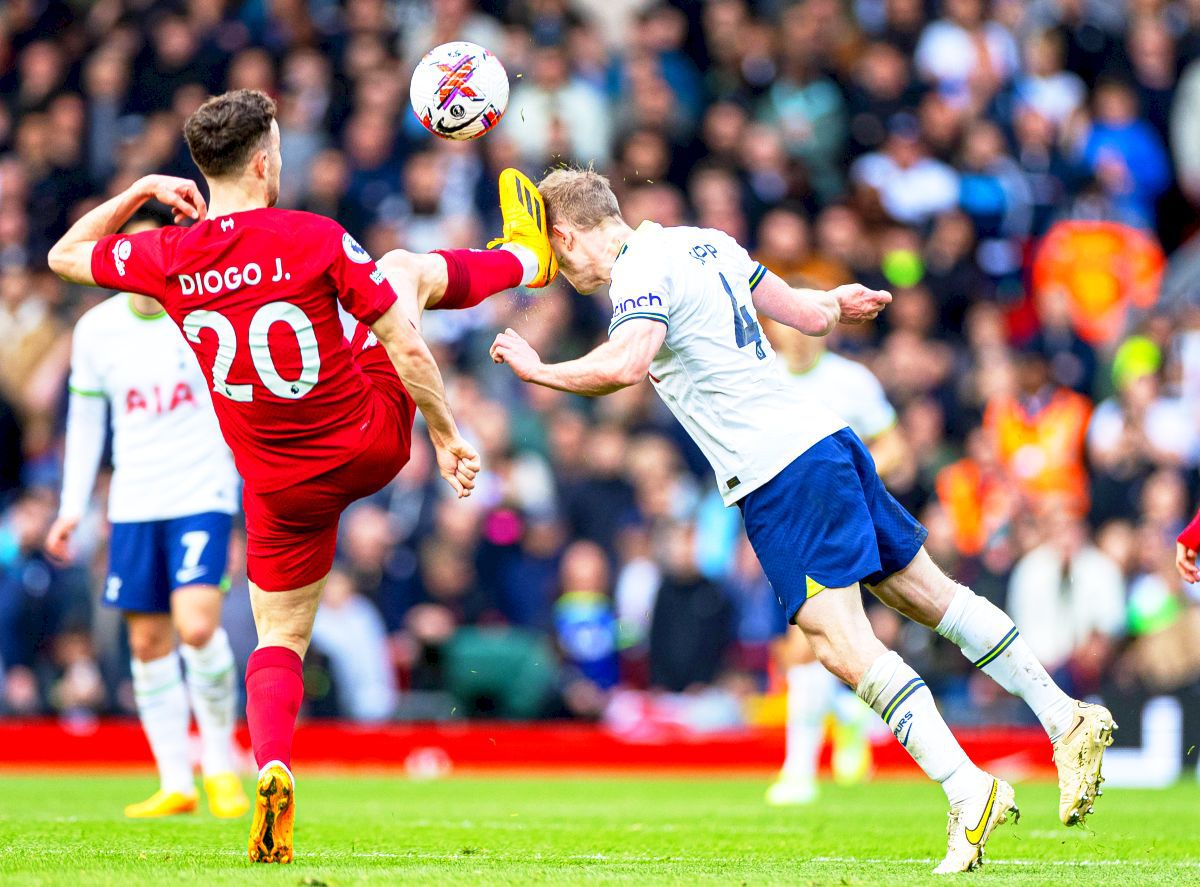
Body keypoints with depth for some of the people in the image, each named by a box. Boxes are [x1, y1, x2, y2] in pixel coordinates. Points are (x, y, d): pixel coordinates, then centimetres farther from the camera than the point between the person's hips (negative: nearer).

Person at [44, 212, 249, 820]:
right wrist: (71, 508, 9)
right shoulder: (96, 329, 4)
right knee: (148, 640, 2)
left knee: (197, 626, -18)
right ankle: (176, 784, 10)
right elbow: (84, 419, 13)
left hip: (202, 496, -3)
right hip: (133, 504, 4)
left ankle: (221, 764, 2)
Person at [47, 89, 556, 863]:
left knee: (279, 640, 13)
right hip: (373, 444, -1)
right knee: (407, 267, 22)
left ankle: (273, 770, -14)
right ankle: (525, 257, 51)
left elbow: (65, 255, 8)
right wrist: (448, 433, -4)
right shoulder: (317, 240, -19)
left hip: (282, 491, 1)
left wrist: (142, 189, 13)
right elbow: (405, 347, -16)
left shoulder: (165, 258, -12)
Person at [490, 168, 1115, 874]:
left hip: (779, 477, -9)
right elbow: (811, 316, 19)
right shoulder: (705, 243, 15)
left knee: (843, 645, -12)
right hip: (826, 438, 9)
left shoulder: (642, 275, -11)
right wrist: (837, 304, 40)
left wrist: (538, 371, -16)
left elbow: (624, 366, -30)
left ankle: (969, 794, -18)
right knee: (930, 593, 16)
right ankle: (1068, 720, 18)